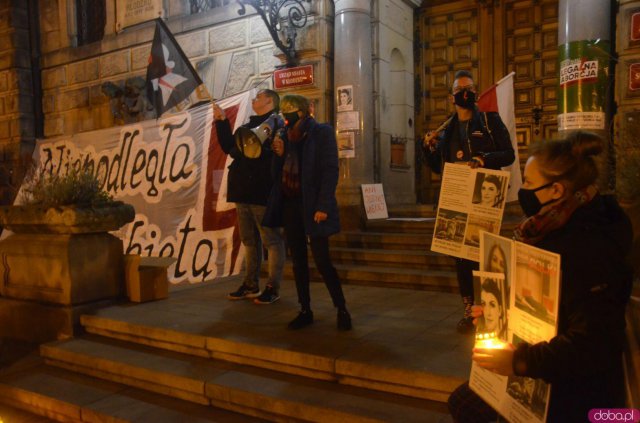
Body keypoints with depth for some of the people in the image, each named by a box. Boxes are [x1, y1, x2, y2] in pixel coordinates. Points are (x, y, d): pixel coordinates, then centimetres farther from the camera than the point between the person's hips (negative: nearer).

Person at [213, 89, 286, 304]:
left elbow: (274, 152, -17)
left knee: (272, 240, -2)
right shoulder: (248, 126, 21)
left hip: (263, 192, -8)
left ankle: (273, 287, 4)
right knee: (249, 240, 13)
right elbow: (230, 147, 18)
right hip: (244, 192, 9)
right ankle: (251, 285, 22)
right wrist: (222, 122, 13)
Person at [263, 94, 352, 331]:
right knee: (298, 260, 9)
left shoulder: (322, 132, -4)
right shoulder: (285, 135, 12)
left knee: (322, 260, -6)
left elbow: (330, 171, -11)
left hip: (312, 204, -6)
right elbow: (278, 173, 14)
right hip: (289, 204, 6)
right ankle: (305, 310, 19)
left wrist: (323, 206, -18)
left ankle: (342, 309, 10)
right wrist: (278, 154, -5)